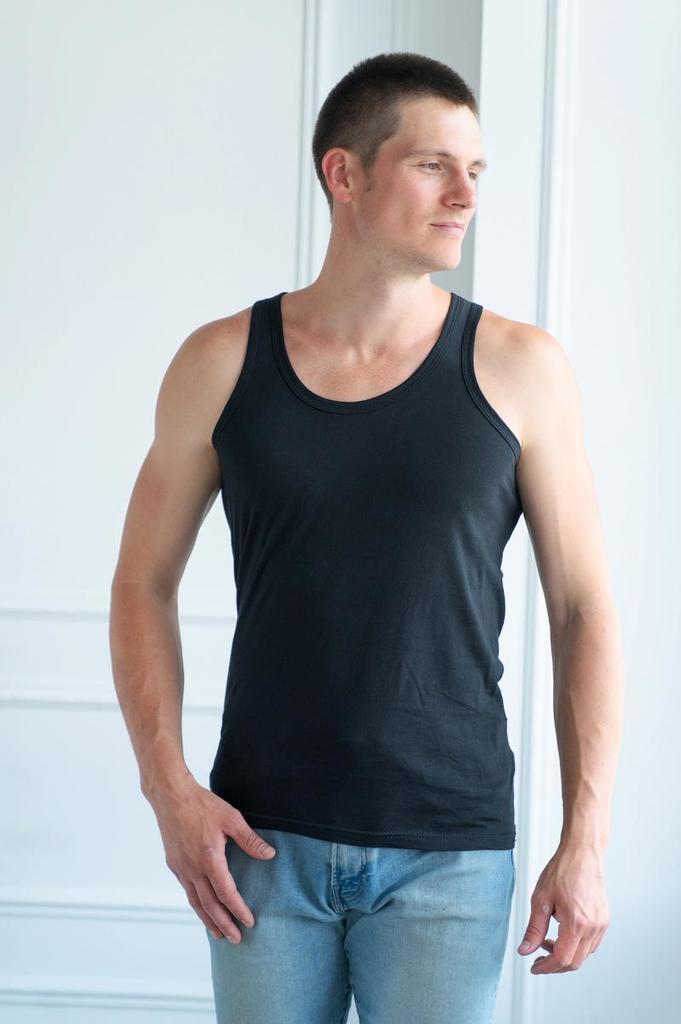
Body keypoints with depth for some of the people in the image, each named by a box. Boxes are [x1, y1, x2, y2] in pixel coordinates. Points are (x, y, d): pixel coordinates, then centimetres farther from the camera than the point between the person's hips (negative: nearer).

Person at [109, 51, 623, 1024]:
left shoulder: (518, 368, -2)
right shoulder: (221, 363, 1)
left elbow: (583, 606, 0)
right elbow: (144, 584, 7)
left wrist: (587, 837, -5)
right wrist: (168, 785, -5)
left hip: (449, 855, -1)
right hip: (261, 841, 1)